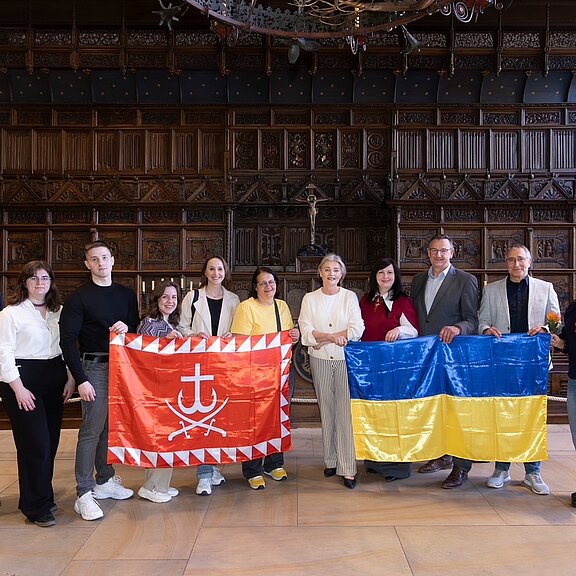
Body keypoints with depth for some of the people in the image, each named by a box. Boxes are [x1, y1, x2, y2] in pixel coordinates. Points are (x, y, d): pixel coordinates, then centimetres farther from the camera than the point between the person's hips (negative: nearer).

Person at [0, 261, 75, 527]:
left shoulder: (59, 312, 11)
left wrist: (70, 378, 6)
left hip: (54, 380, 6)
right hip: (23, 380, -6)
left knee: (50, 442, 10)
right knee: (35, 444, -5)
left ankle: (41, 496, 27)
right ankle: (37, 507, 7)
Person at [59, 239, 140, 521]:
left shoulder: (127, 294, 11)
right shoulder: (78, 298, -3)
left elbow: (137, 329, 15)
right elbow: (67, 340, -8)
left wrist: (128, 328, -10)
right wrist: (80, 379, -14)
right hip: (94, 368, -5)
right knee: (92, 429, -4)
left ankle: (105, 480, 27)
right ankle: (84, 494, 4)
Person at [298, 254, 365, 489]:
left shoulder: (350, 297, 4)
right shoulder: (310, 299, 6)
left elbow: (357, 330, -7)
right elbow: (307, 333, -3)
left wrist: (322, 338, -10)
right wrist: (335, 336, -13)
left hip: (346, 359, -1)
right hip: (320, 361, 2)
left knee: (346, 412, -5)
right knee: (326, 411, 6)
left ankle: (348, 469, -1)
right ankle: (330, 461, 18)